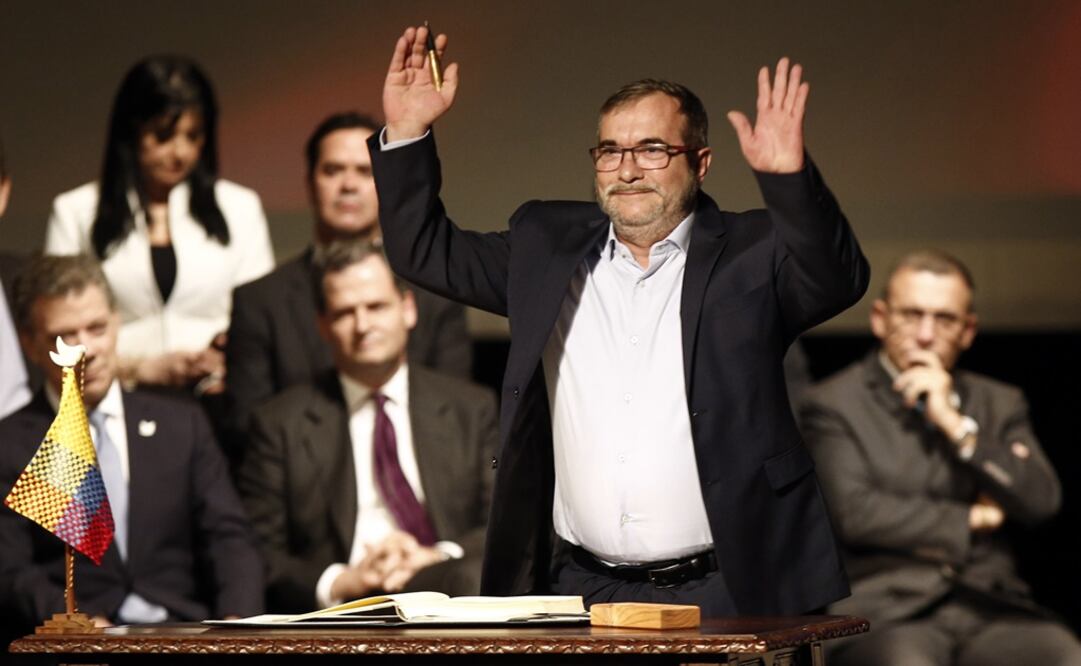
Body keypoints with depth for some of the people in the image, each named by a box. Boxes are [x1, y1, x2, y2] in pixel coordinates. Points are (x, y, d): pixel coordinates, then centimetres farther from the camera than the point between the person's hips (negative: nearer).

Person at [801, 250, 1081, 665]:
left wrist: (955, 424, -2)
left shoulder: (999, 404, 20)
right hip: (885, 611, -4)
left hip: (990, 606, 4)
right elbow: (854, 512, -7)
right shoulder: (834, 405, 7)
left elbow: (1041, 502, 6)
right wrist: (971, 519, 3)